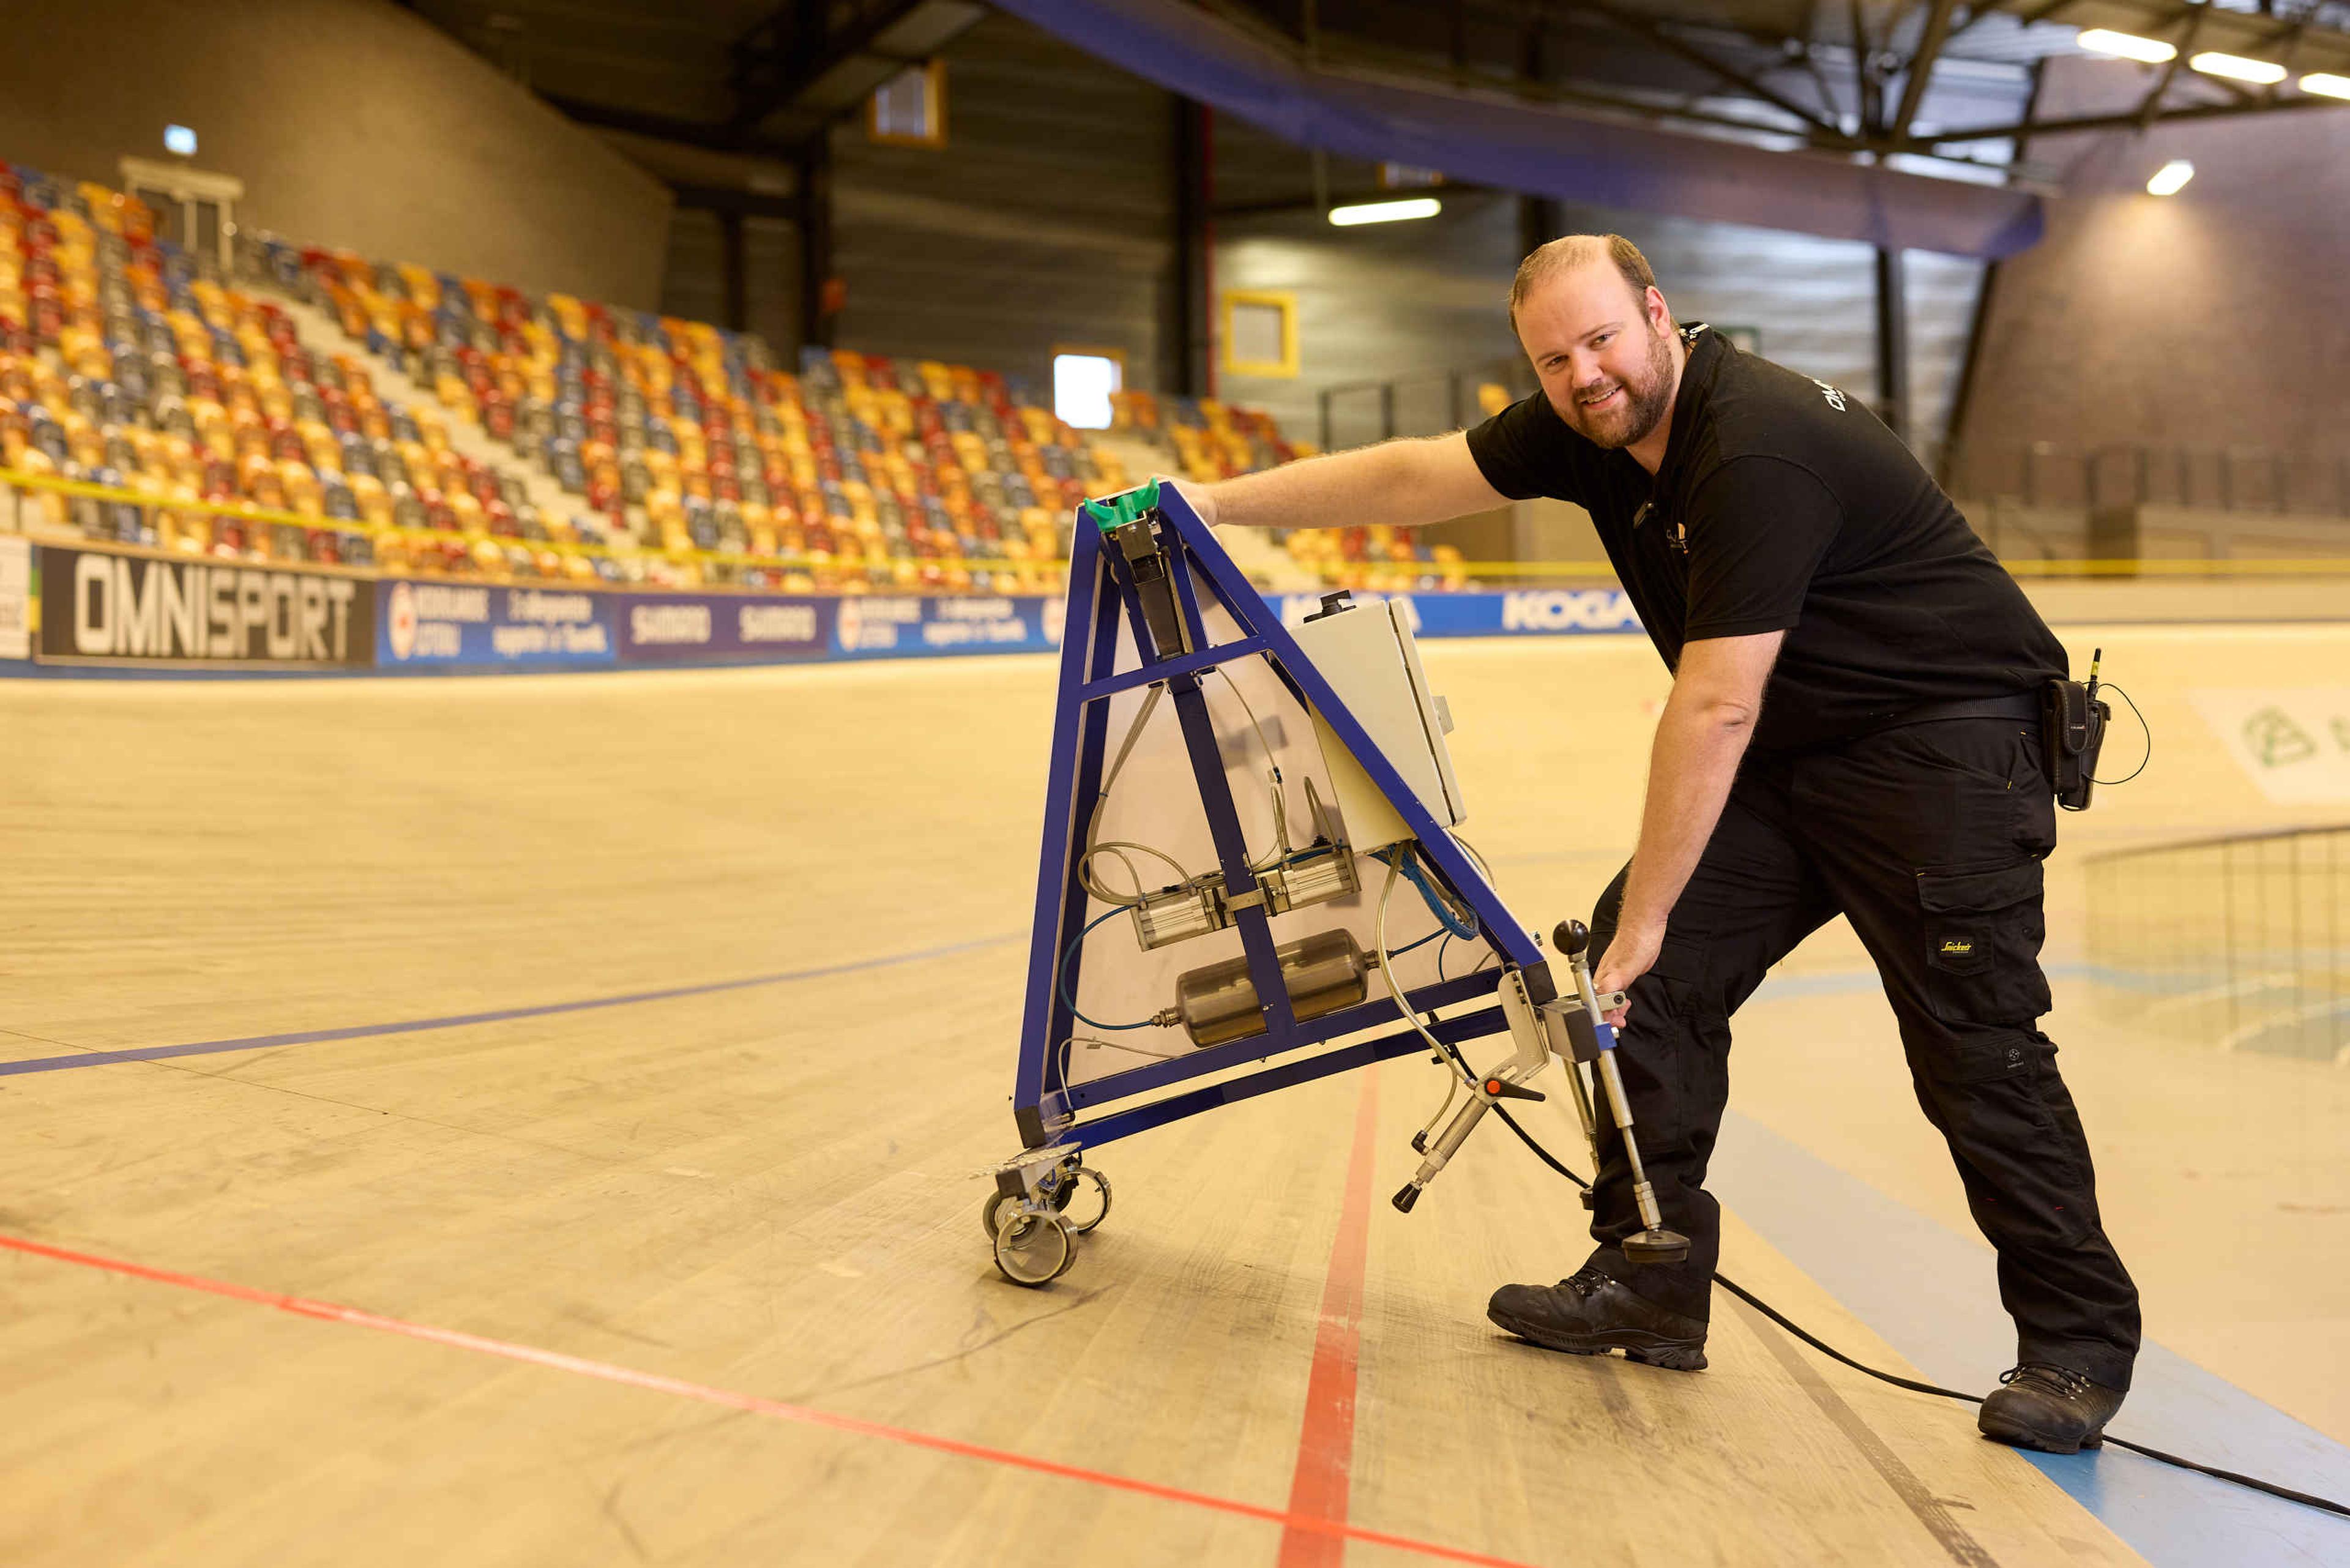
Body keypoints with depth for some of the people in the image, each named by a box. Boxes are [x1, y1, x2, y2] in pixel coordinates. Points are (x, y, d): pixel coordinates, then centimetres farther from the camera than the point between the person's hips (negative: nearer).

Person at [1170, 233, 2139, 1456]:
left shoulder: (1761, 451, -28)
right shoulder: (1591, 427, -1)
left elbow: (1713, 711, -28)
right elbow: (1410, 479, 3)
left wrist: (1646, 913, -23)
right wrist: (1219, 503, 2)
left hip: (1944, 737, -8)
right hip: (1787, 756, 9)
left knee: (1973, 1046, -10)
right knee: (1650, 976, 1)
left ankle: (2078, 1346, 9)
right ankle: (1649, 1285, 10)